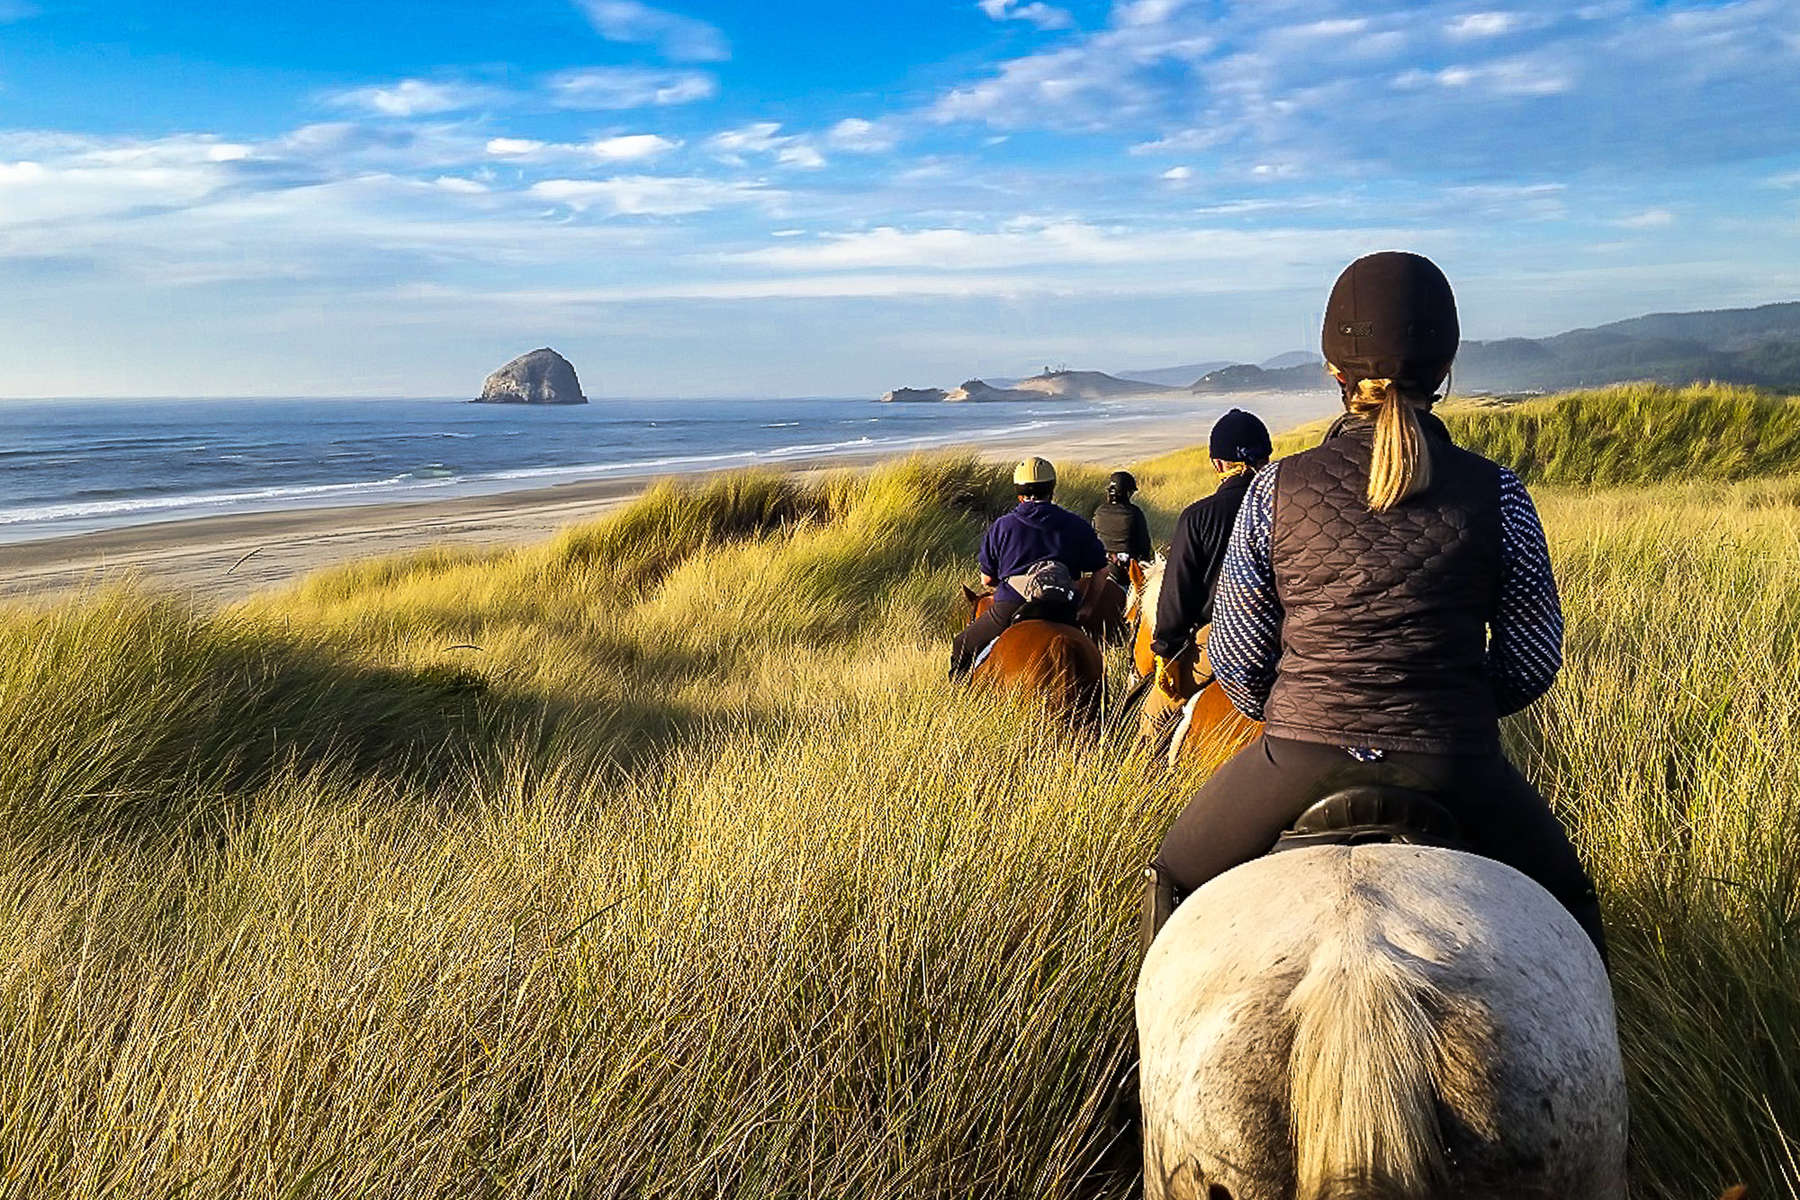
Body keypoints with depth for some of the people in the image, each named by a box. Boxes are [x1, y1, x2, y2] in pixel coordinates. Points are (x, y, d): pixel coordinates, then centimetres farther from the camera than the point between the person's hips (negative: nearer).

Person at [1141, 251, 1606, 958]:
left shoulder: (1277, 488, -6)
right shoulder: (1496, 494, -5)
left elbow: (1235, 660, -1)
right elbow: (1535, 658, 2)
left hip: (1298, 766, 0)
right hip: (1454, 769, 1)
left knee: (1176, 880, 28)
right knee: (1564, 902, 32)